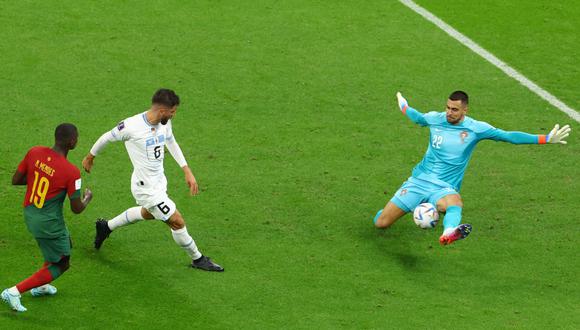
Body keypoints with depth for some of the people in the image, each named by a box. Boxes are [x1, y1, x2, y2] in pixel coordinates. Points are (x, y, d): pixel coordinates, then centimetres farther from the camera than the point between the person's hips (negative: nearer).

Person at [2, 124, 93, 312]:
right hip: (49, 224, -7)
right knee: (61, 265, 12)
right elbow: (77, 209, -15)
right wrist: (88, 198, 6)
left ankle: (40, 286, 41)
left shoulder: (34, 152, -10)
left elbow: (15, 180, -1)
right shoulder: (71, 172, -25)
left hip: (29, 214, 7)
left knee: (65, 244, 31)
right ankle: (14, 292, 4)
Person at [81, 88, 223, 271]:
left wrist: (187, 171, 9)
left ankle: (106, 227, 53)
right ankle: (197, 259, 19)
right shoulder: (131, 126, -28)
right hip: (146, 188, -9)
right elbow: (107, 138, -10)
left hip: (159, 180, 9)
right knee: (177, 222, -3)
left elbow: (171, 143, 13)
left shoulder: (165, 123, -7)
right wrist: (90, 157, 6)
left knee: (147, 213, 34)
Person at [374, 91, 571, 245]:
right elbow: (417, 117, 28)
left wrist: (546, 139, -13)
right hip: (419, 180, 3)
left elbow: (508, 136, -7)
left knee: (455, 203, -42)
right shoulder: (434, 118, 3)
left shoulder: (475, 128, -5)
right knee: (380, 223, -3)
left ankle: (448, 233, -77)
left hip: (444, 187, -3)